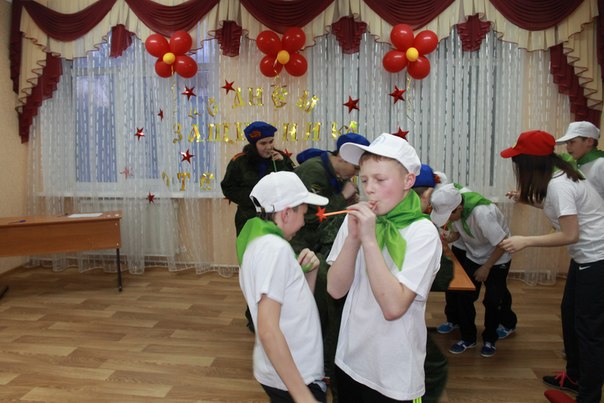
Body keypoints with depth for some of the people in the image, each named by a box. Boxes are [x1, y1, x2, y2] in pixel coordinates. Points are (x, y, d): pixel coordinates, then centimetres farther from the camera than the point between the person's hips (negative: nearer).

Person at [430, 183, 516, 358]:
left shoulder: (482, 213, -37)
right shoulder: (453, 208, -18)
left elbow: (503, 244, -27)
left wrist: (486, 267, -18)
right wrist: (446, 239, -19)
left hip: (497, 259, -5)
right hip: (472, 257, 5)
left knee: (493, 300, -3)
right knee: (463, 296, -3)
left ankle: (490, 339, 21)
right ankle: (468, 338, 14)